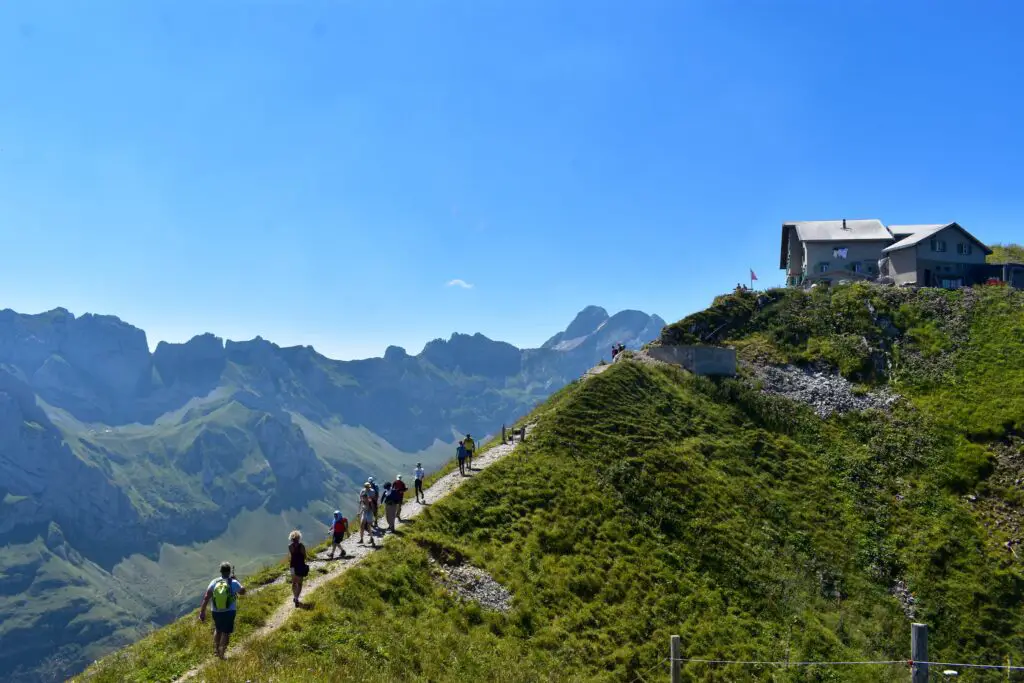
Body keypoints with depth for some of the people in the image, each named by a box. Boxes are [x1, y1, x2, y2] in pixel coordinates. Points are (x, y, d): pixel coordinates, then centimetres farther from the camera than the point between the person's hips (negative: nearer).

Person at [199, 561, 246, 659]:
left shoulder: (214, 582, -7)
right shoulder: (233, 583, -14)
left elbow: (206, 598, -9)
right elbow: (242, 592, 2)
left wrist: (202, 612, -3)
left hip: (216, 612, 3)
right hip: (229, 612, -3)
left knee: (218, 630, 26)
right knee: (226, 632, 12)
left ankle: (216, 650, 34)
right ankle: (222, 653, 12)